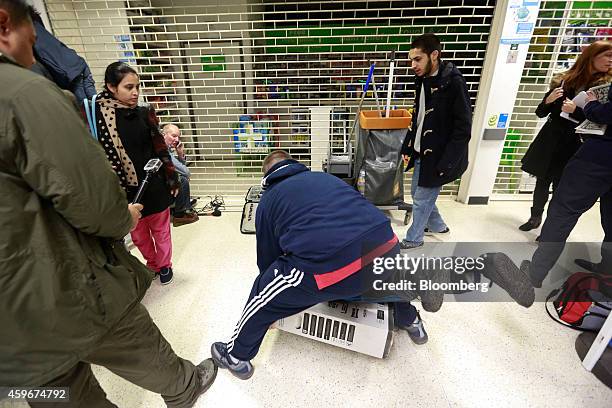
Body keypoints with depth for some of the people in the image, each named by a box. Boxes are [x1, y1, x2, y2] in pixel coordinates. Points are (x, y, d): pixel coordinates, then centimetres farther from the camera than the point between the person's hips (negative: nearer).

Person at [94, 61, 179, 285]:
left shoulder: (144, 113, -5)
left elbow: (160, 148, 0)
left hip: (154, 185, 1)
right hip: (125, 190, -1)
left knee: (160, 229, 15)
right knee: (138, 233, 14)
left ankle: (164, 265, 36)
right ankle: (152, 264, 36)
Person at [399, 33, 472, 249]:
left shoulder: (453, 83, -18)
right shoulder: (423, 80, 5)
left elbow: (463, 129, -19)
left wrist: (445, 164, -20)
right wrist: (408, 147, 12)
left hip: (437, 157, -8)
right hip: (421, 152, 8)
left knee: (422, 200, 5)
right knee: (417, 194, 19)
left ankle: (413, 239, 27)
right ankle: (437, 225, 43)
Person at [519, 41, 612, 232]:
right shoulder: (564, 80, 4)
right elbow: (540, 113, 8)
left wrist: (576, 110, -21)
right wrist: (548, 100, -11)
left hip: (574, 144, -3)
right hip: (549, 139, 3)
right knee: (542, 182, 11)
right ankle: (535, 218, 29)